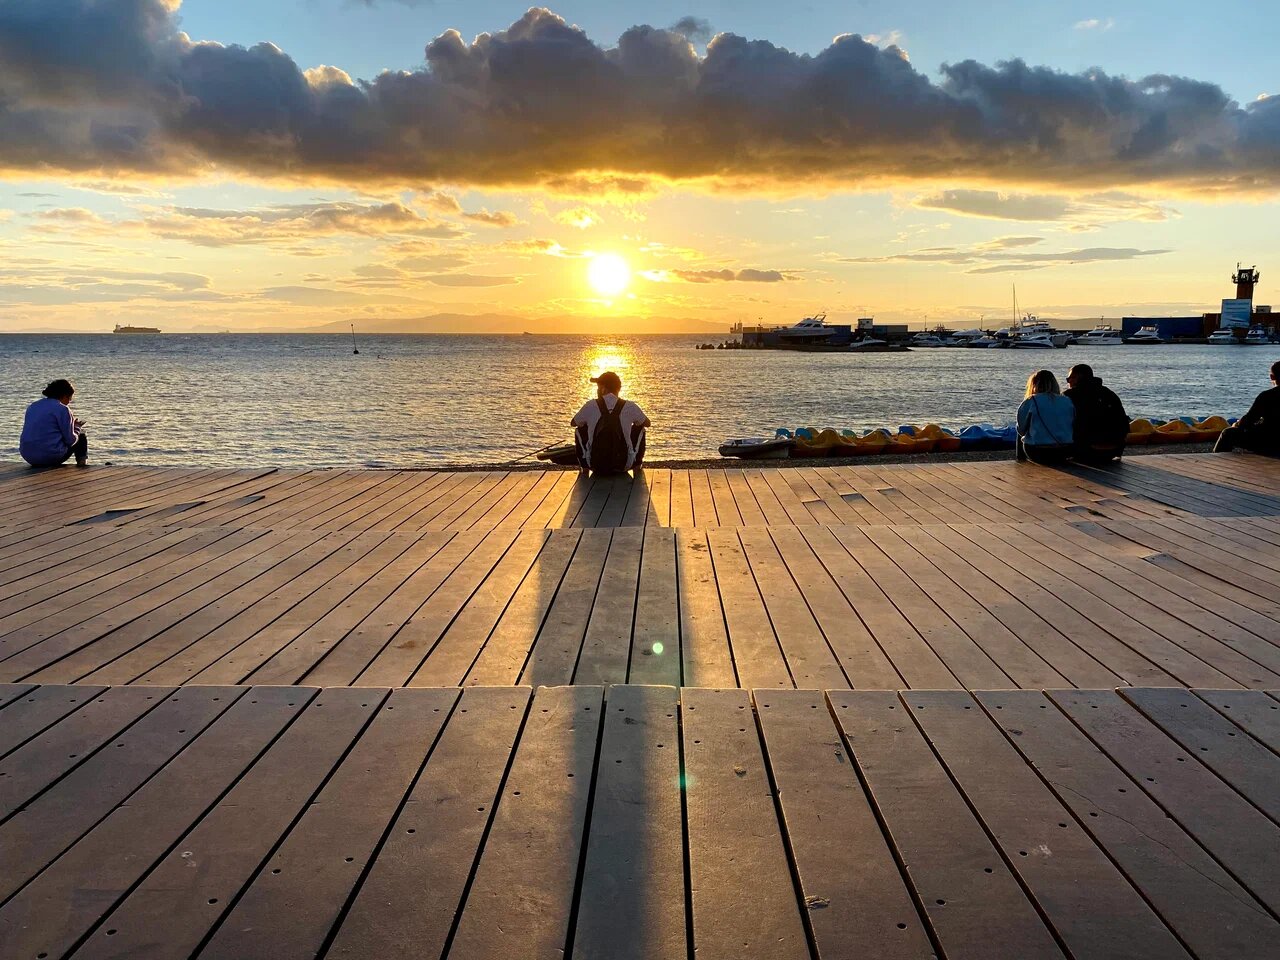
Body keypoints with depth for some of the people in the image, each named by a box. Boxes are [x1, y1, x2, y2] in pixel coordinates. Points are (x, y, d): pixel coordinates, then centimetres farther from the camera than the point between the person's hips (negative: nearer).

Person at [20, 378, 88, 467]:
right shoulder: (62, 409, -8)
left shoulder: (32, 407, 13)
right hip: (51, 457, -7)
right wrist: (76, 428, 15)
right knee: (81, 437, 19)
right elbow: (70, 440, -7)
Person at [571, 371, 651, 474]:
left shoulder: (590, 406, -5)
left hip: (595, 466, 0)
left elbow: (573, 423, 14)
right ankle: (637, 467, 27)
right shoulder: (630, 407, -5)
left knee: (580, 430, 23)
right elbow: (647, 423, 15)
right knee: (639, 428, 22)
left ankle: (585, 468, 26)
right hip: (624, 466, 0)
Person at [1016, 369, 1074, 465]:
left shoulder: (1031, 402, -6)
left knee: (1021, 437, 27)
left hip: (1038, 453, -4)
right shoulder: (1067, 401, 5)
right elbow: (1073, 427, 10)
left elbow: (1021, 430, 0)